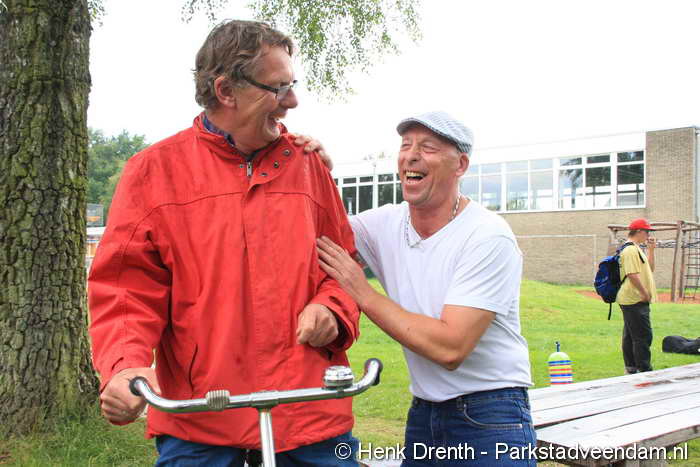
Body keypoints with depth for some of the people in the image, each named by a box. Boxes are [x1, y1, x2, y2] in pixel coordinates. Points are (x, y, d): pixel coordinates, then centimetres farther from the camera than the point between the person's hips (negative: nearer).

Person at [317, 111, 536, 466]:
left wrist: (363, 293, -20)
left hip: (489, 420, -5)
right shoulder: (387, 223, 0)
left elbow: (450, 347, -25)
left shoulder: (488, 237, -18)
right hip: (422, 412, 5)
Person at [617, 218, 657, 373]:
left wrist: (650, 250, 15)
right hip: (635, 301, -11)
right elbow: (633, 275, -24)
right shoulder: (630, 250, -16)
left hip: (630, 300, 11)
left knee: (630, 335, 13)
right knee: (643, 336, -10)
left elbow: (649, 269, 24)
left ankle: (631, 368, 20)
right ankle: (644, 370, -9)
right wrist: (645, 294, -18)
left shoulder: (636, 249, 18)